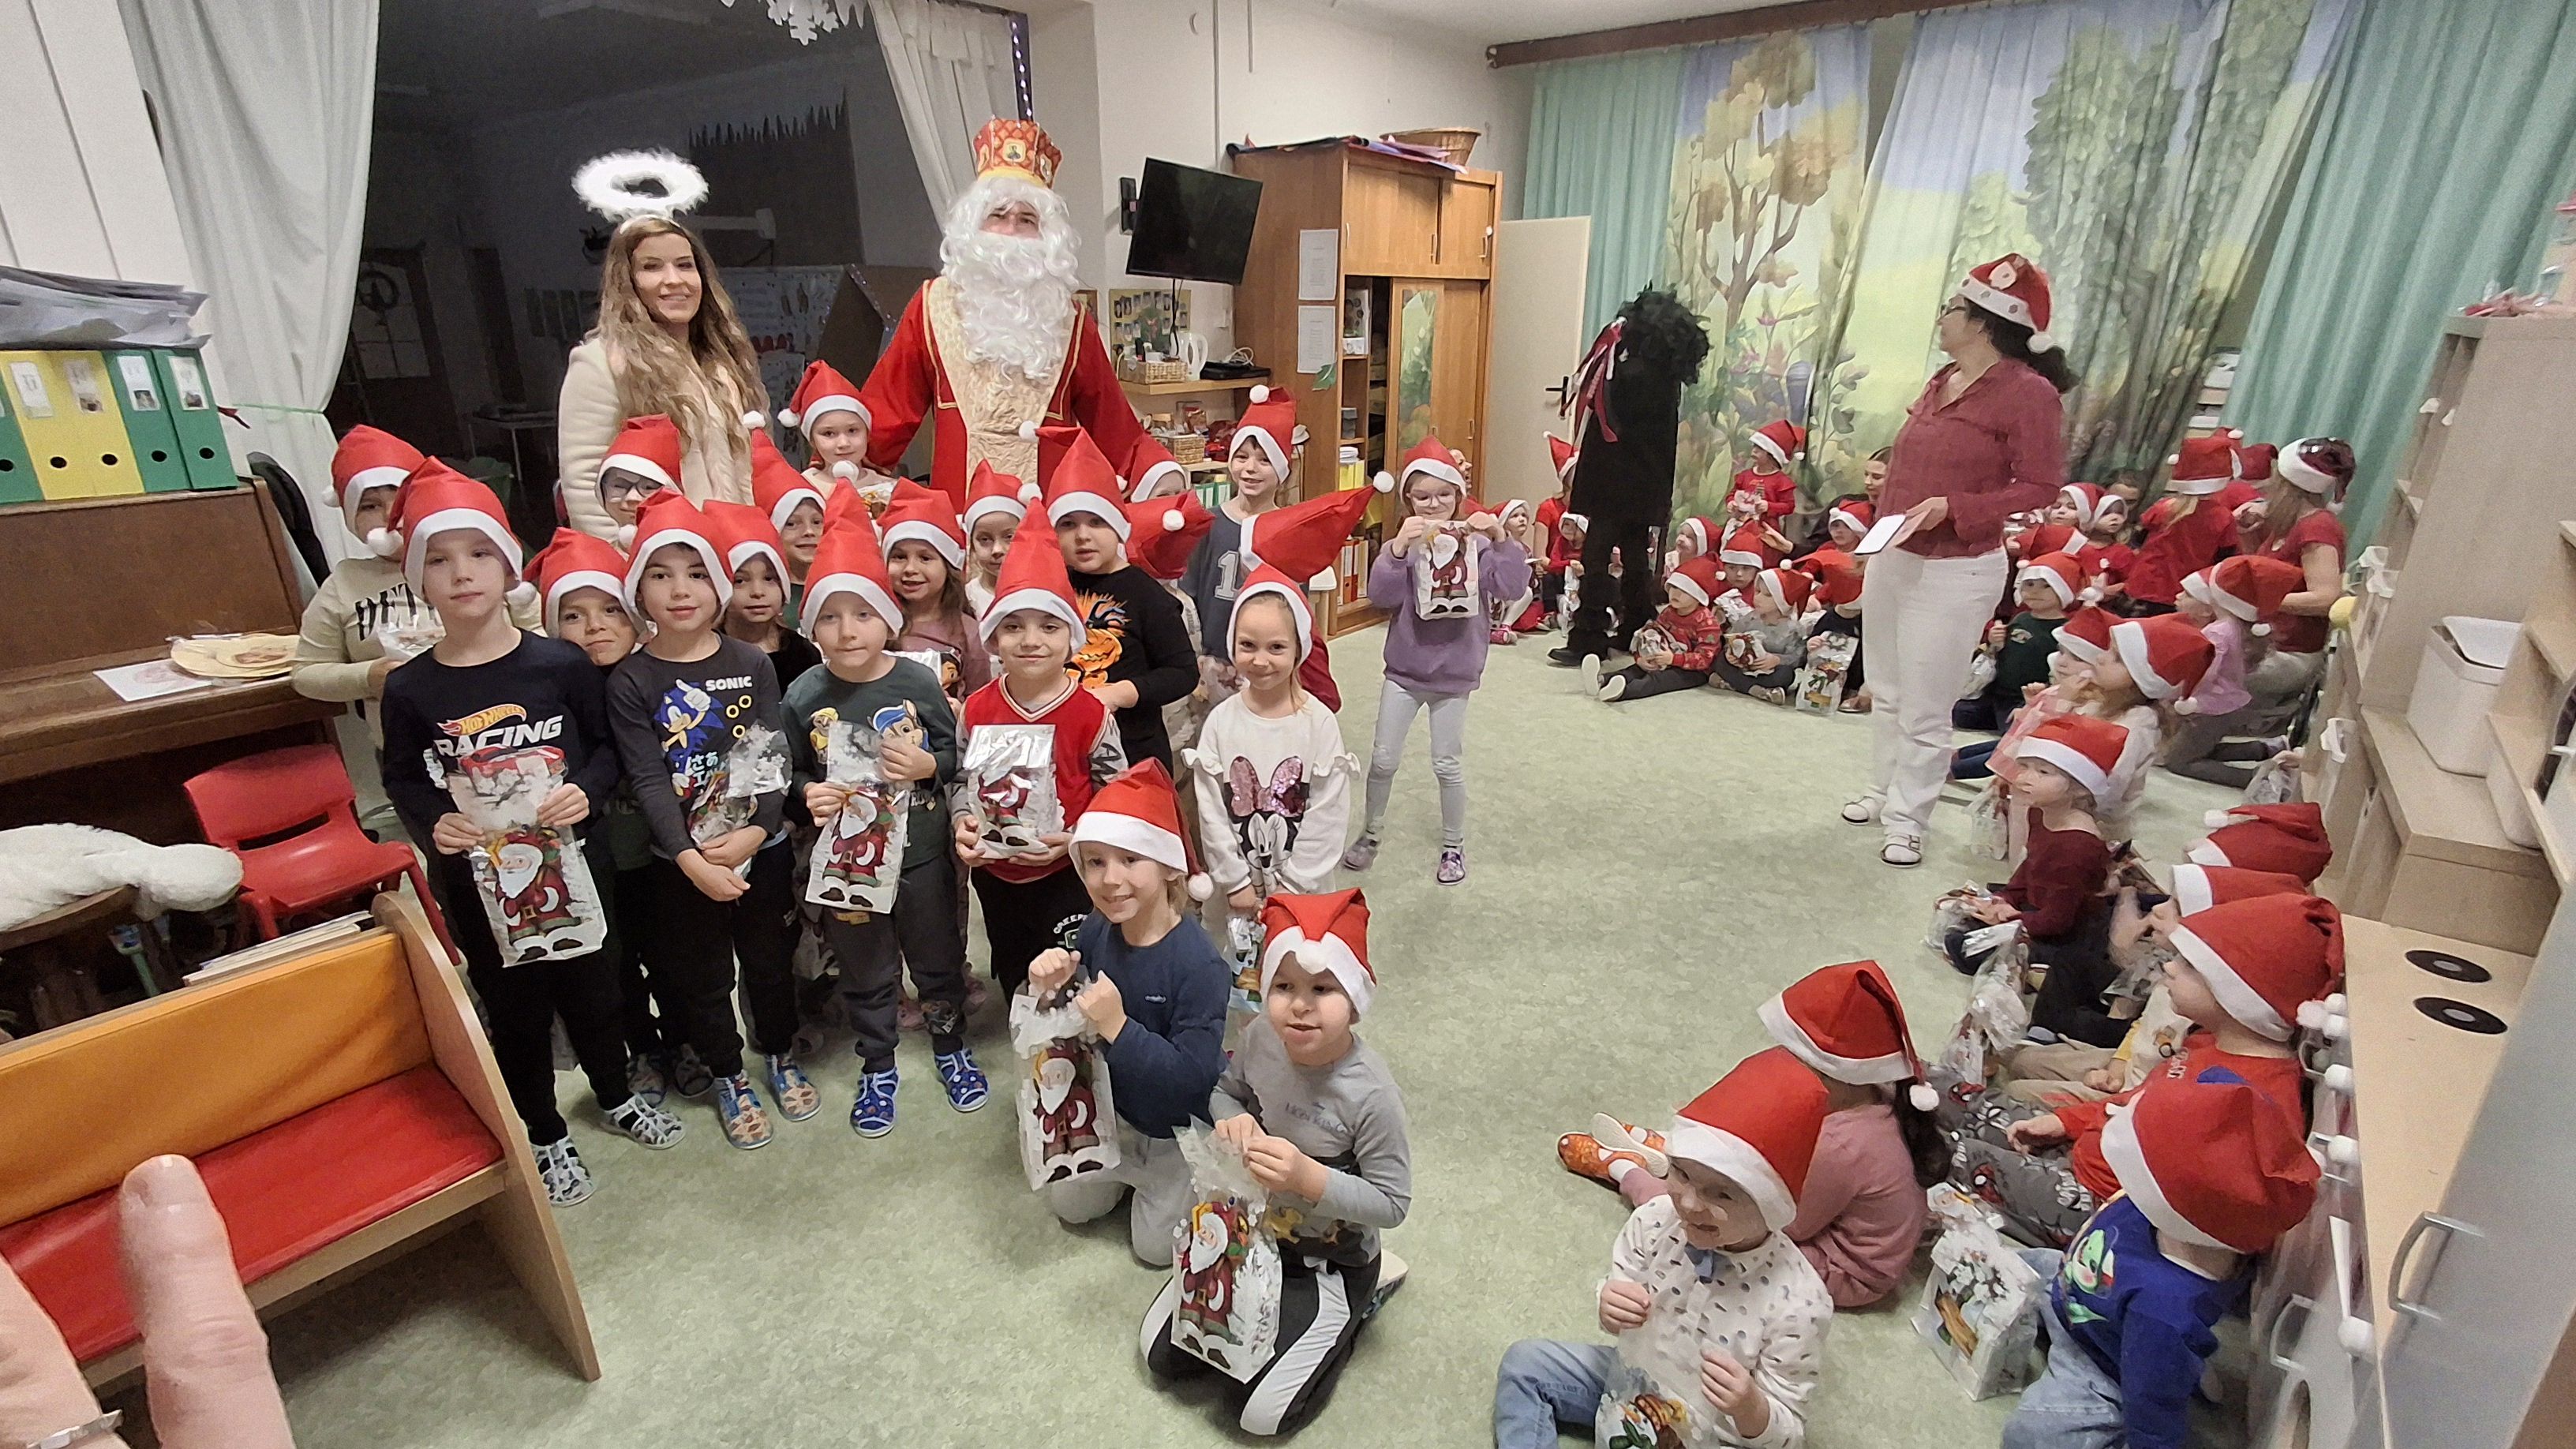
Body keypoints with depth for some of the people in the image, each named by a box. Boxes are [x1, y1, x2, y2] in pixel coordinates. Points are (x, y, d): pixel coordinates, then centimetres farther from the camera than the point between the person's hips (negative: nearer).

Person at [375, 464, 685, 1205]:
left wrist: (586, 791, -19)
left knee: (593, 989, 18)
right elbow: (402, 778, 5)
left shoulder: (562, 664, -10)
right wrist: (432, 823, -14)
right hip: (476, 879, 0)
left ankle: (615, 1097, 45)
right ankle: (545, 1136, 38)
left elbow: (606, 746, -1)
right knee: (516, 1009, 15)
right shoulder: (410, 689, -7)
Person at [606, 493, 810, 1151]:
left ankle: (780, 1055, 38)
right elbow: (648, 781, -12)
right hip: (681, 861, -1)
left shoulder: (752, 665, -3)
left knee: (770, 959, 16)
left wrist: (754, 832, -20)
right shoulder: (631, 682, -6)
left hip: (762, 846, 1)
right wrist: (690, 859, -23)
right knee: (701, 976, 13)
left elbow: (774, 757, -7)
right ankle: (728, 1077, 34)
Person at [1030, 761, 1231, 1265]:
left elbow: (1193, 1077, -36)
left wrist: (1117, 1026, -43)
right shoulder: (1097, 929, -18)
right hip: (1114, 1106, 5)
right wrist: (1046, 987, -26)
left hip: (1180, 1127, -5)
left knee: (1156, 1245, 13)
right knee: (1068, 1204, 23)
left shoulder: (1199, 964, -37)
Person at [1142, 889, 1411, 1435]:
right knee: (1162, 1354, 10)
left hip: (1331, 1260, -5)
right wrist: (1233, 1121, -20)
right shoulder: (1261, 1038, -18)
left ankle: (1360, 1295, 14)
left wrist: (1310, 1178, -36)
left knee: (1262, 1413, -3)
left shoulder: (1371, 1093, -33)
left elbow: (1392, 1204, -23)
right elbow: (1225, 1090, 3)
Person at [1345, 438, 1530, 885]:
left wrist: (1500, 537, -30)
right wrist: (1399, 548, -32)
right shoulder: (1403, 542, -4)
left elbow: (1511, 587, -18)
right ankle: (1370, 834, 30)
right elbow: (1381, 595, -18)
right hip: (1404, 669, 2)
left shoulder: (1477, 542, -7)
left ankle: (1454, 846, 29)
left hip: (1454, 673, -1)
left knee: (1447, 764, 10)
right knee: (1383, 758, 9)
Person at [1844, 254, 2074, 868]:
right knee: (1887, 692, 18)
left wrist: (1952, 507, -26)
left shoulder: (2029, 391, -14)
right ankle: (1882, 790, 33)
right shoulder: (1943, 380, 9)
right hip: (1891, 558, 8)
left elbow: (2040, 487, -16)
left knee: (1924, 709, 0)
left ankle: (1907, 819, 12)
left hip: (1956, 572, -8)